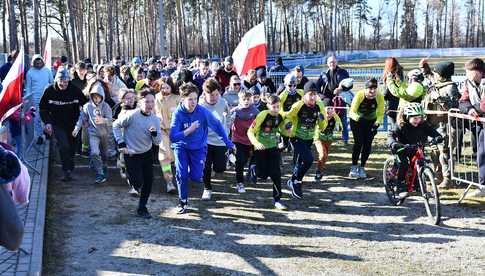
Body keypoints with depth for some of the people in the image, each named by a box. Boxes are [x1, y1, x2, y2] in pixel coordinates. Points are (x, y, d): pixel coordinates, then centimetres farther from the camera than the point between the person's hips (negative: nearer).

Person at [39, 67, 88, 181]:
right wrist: (47, 122, -9)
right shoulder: (49, 91, -9)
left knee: (72, 147, 11)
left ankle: (70, 169, 30)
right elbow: (43, 108, 1)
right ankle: (67, 171, -11)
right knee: (64, 146, -16)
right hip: (57, 124, -1)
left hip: (73, 124, 2)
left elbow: (85, 104, 1)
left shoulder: (75, 90, -11)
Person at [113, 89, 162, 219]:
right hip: (132, 155, -5)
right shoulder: (132, 115, -21)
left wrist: (155, 134, -22)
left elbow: (158, 142, 0)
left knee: (148, 182, 6)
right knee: (138, 183, -5)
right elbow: (116, 125, -9)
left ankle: (142, 208, 24)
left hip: (147, 154, 5)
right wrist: (121, 143, -14)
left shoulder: (155, 119, -5)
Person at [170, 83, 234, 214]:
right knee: (181, 174, -11)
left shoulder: (203, 111, -20)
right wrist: (189, 130, -31)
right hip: (181, 147, 0)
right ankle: (183, 202, 10)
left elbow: (217, 125, -5)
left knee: (196, 177, -10)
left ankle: (195, 170, 28)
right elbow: (173, 137, -23)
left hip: (198, 147, 0)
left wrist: (228, 143, 0)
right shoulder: (178, 114, -20)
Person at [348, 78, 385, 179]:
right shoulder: (359, 95, -27)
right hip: (357, 121, -2)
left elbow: (380, 113, -15)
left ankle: (362, 168, 8)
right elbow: (352, 112, -27)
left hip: (371, 121, 2)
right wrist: (358, 118, -44)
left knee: (367, 144, -5)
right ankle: (354, 168, -2)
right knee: (358, 143, -14)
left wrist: (377, 123, -30)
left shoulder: (380, 97, -21)